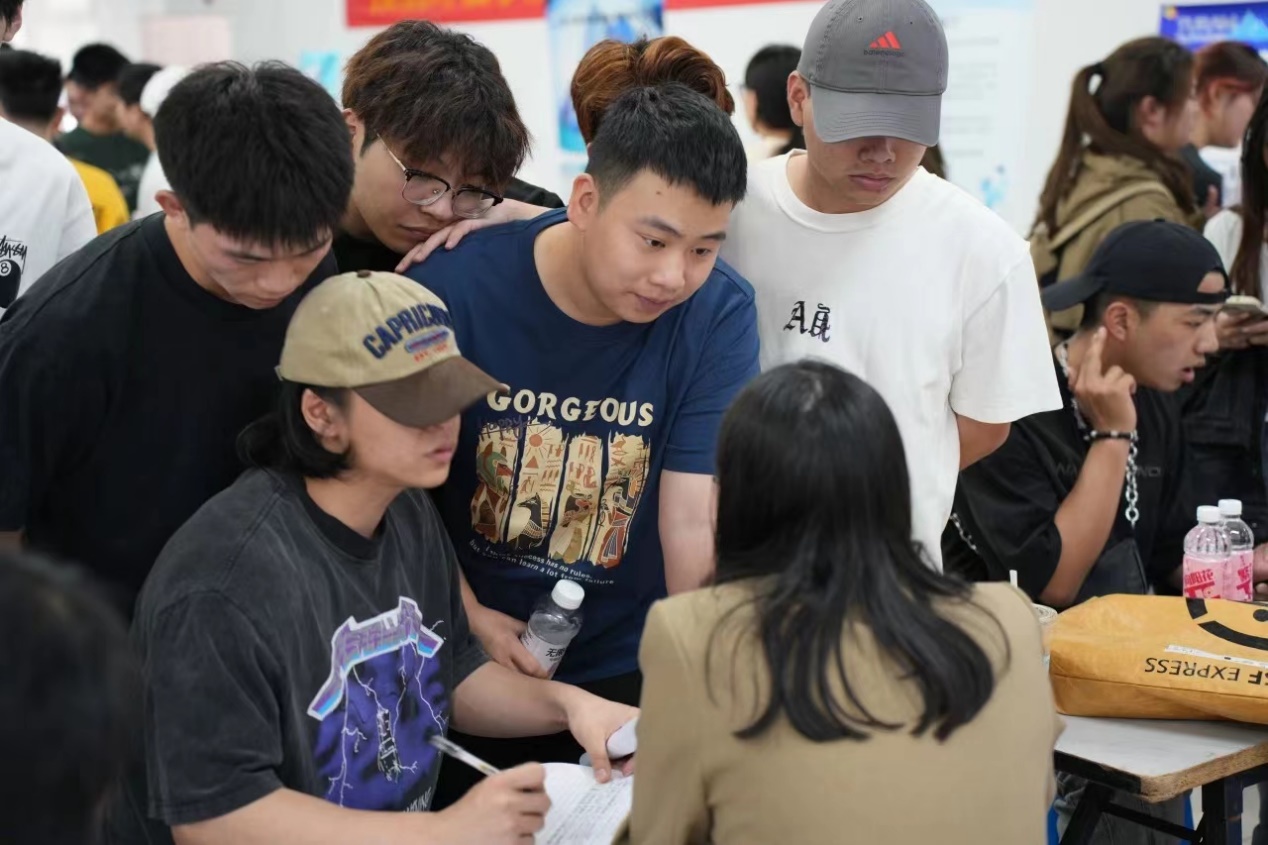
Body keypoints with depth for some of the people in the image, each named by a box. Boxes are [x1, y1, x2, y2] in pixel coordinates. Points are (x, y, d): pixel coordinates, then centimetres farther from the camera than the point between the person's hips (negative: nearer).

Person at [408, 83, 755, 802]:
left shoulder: (719, 314, -17)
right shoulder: (456, 286, -18)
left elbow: (697, 526, -21)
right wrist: (467, 614, -13)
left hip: (625, 669, 0)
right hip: (463, 662, 0)